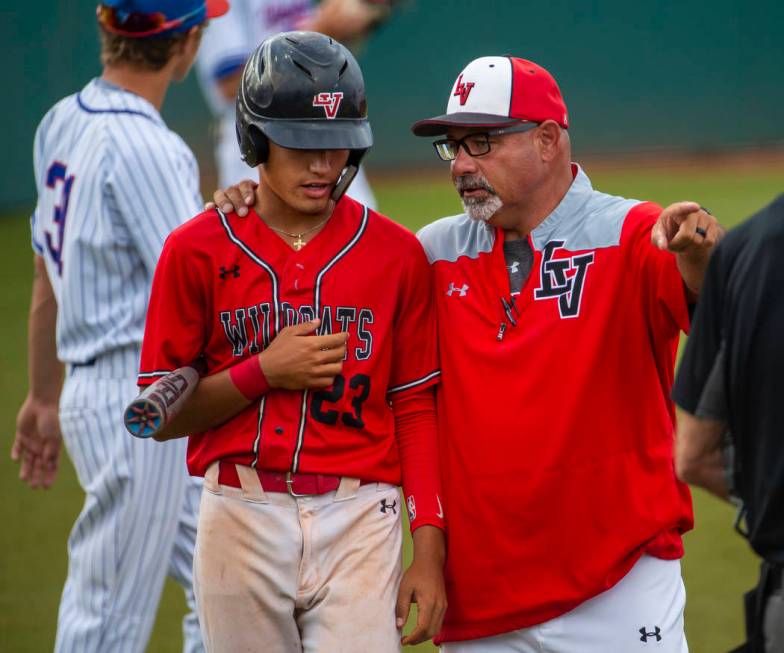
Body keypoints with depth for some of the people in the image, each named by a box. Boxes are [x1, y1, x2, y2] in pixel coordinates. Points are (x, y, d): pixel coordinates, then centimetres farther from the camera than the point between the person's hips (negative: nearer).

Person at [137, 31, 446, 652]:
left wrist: (430, 550, -2)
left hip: (359, 524, 0)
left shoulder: (396, 253, 4)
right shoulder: (197, 249, 2)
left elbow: (415, 408, 5)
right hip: (242, 520, 0)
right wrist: (263, 372, -11)